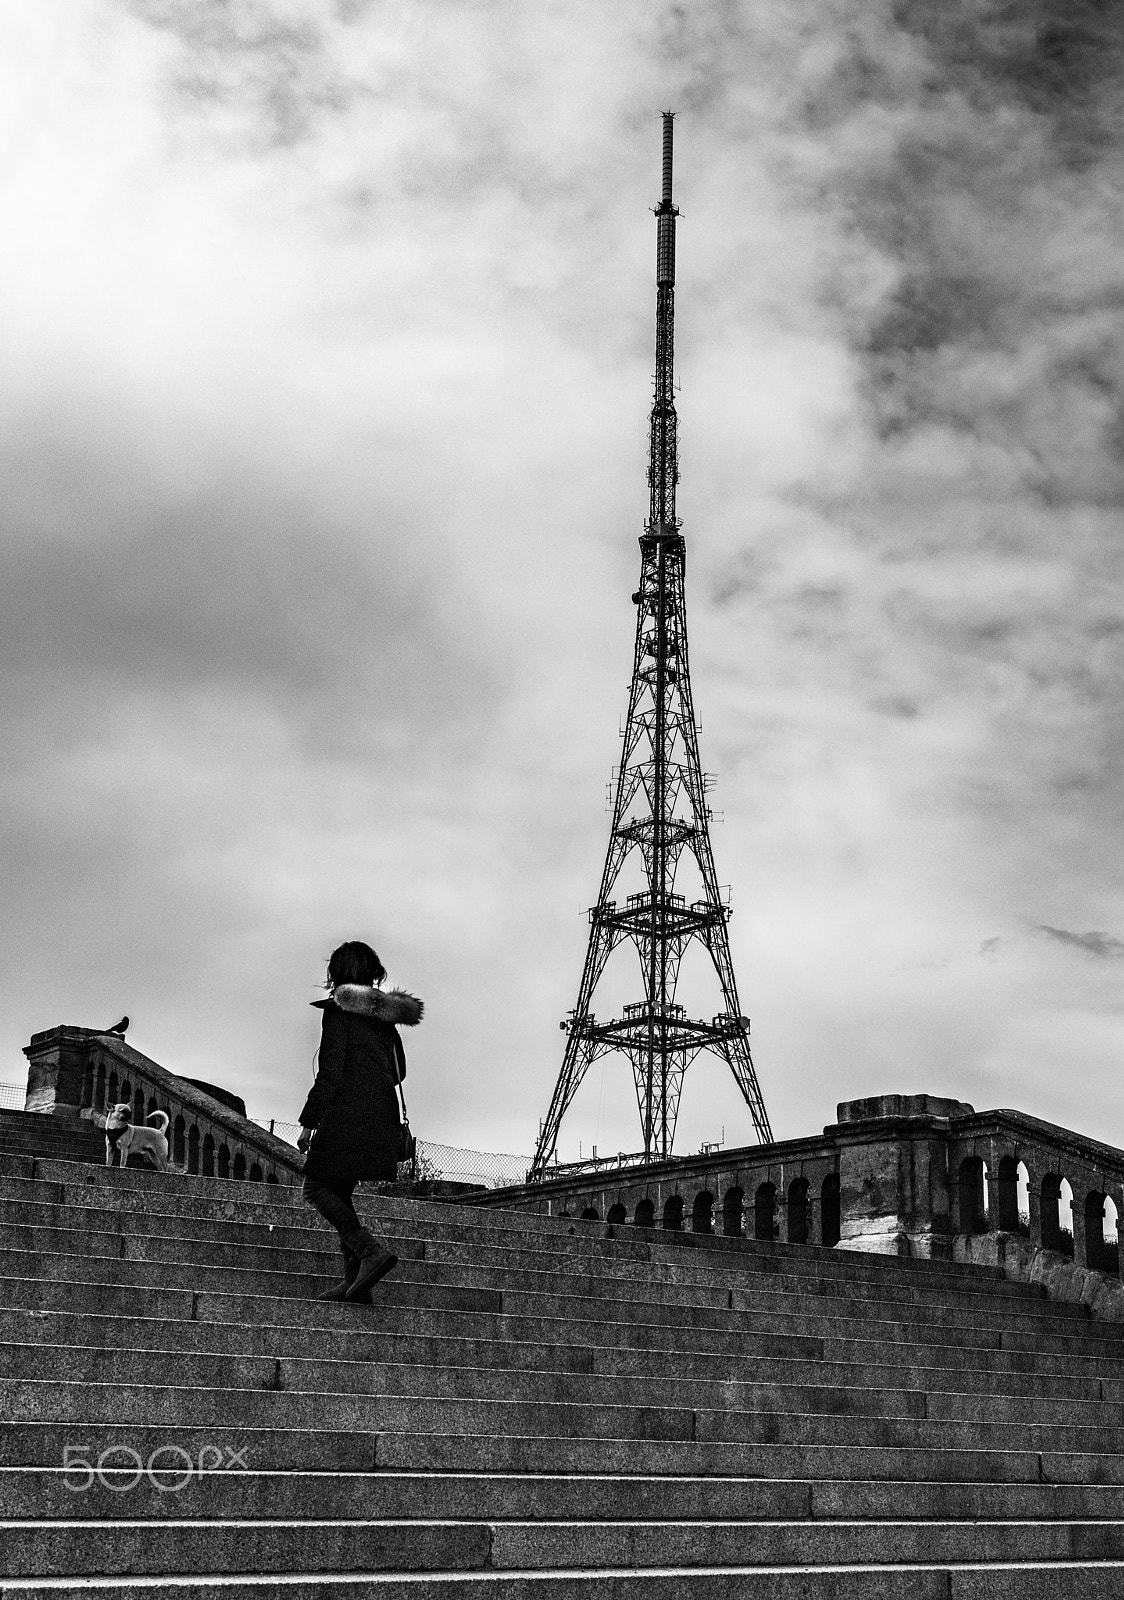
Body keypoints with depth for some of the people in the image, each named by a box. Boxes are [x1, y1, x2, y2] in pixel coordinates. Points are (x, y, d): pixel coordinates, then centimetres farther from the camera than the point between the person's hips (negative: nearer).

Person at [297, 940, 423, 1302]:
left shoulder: (338, 1010, -7)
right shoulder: (385, 1014, 15)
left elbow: (330, 1071, -12)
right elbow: (397, 1071, 18)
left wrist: (308, 1122, -9)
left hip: (347, 1110, -8)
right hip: (383, 1114, 8)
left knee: (317, 1187, 0)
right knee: (340, 1192, 13)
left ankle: (371, 1249, -18)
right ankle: (355, 1280, 4)